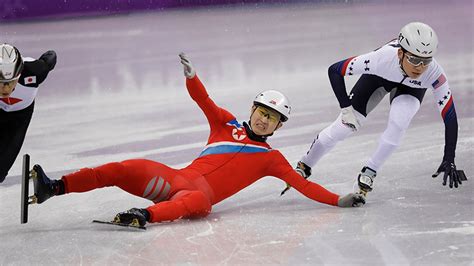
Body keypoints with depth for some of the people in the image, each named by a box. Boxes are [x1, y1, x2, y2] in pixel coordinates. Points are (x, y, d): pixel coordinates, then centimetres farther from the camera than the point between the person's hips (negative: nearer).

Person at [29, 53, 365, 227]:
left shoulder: (271, 158, 17)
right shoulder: (226, 123, 23)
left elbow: (301, 184, 11)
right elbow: (203, 100, 11)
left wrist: (338, 200, -1)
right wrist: (191, 75, -10)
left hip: (202, 192, -3)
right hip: (176, 178, 3)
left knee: (196, 200, -42)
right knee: (126, 169, -21)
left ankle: (145, 216, -67)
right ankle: (52, 188, -31)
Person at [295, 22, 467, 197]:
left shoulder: (434, 73, -40)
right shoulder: (383, 58, -44)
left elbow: (450, 116, -33)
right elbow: (334, 70, -31)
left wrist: (448, 161, -35)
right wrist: (346, 107, -32)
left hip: (410, 87, 0)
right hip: (378, 78, 0)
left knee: (398, 122, -27)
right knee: (344, 126, -2)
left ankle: (369, 173, -4)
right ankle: (304, 166, 24)